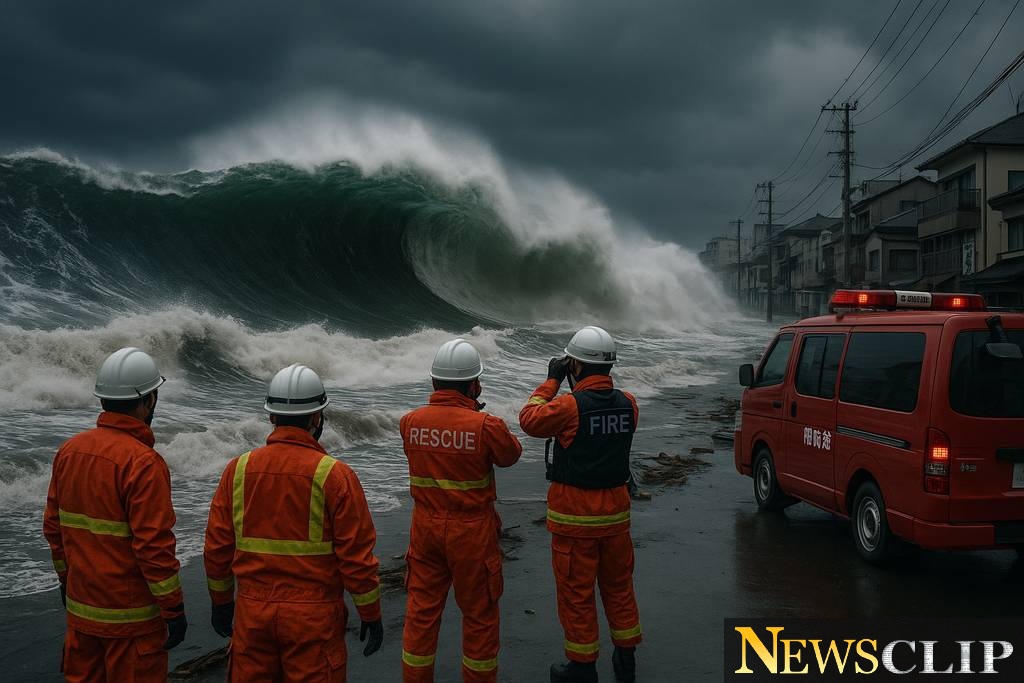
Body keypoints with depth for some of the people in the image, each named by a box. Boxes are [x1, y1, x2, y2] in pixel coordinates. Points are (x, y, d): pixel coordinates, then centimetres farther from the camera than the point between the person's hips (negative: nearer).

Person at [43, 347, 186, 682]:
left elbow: (53, 526, 11)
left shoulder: (70, 450, 2)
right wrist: (174, 609, -14)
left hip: (80, 606, 7)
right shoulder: (143, 462, -21)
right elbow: (153, 545, -22)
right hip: (131, 615, -7)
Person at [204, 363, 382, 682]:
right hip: (313, 617, -3)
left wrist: (221, 601, 20)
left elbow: (217, 546, 5)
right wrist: (370, 614, 1)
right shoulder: (335, 475, -12)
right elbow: (356, 554, -11)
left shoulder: (238, 469, -1)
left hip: (252, 612, 4)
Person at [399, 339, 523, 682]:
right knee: (479, 613, 13)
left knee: (421, 610, 15)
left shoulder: (410, 422, -6)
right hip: (472, 532, -4)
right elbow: (511, 455, 0)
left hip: (425, 528, 4)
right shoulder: (486, 426, -20)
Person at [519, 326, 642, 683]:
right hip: (616, 509, 5)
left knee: (576, 592, 8)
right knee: (618, 586, 20)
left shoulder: (570, 406, -19)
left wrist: (552, 381, 2)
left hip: (575, 514, -5)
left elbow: (529, 419, -4)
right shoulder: (627, 403, -4)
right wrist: (589, 388, 12)